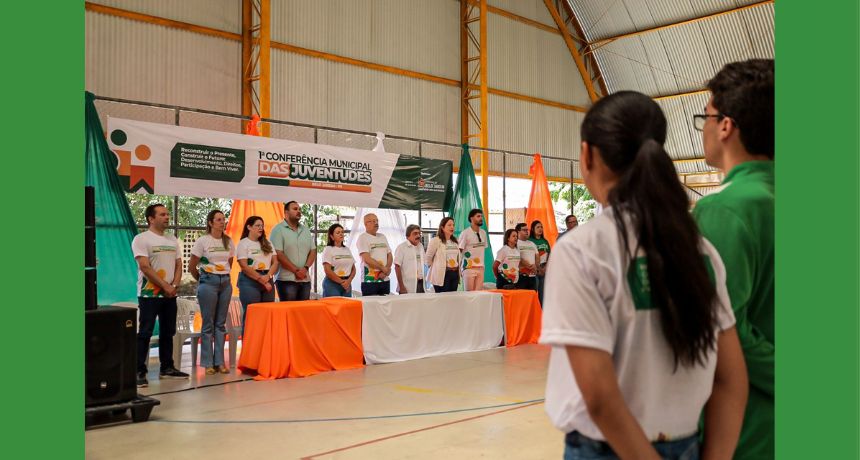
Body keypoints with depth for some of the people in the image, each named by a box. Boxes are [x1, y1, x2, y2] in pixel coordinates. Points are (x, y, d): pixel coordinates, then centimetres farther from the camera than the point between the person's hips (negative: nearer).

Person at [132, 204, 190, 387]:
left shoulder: (173, 240, 12)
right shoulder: (141, 239, -8)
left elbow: (178, 265, 11)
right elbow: (145, 267, -15)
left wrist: (174, 286, -6)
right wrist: (165, 286, -16)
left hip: (170, 295, 6)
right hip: (149, 294, -6)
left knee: (168, 332, 11)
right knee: (145, 333, -5)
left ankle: (167, 368, 21)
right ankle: (139, 372, -2)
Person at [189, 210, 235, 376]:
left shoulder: (228, 241, 8)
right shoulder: (202, 241, -5)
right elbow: (191, 266, 0)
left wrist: (224, 276, 13)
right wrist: (202, 280, 9)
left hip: (225, 282, 4)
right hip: (208, 282, -4)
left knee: (221, 323, 7)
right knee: (208, 323, -1)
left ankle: (219, 362, 12)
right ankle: (208, 363, 6)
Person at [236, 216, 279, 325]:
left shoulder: (267, 243, 16)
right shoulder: (243, 244, 0)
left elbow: (275, 262, 8)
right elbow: (244, 267, -9)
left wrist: (268, 276, -10)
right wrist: (261, 279, -13)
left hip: (267, 280, 5)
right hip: (250, 281, -5)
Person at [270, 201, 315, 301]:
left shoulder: (306, 230, 15)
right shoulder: (278, 229, -3)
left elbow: (313, 251, 12)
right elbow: (278, 254, -12)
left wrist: (305, 268, -6)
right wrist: (296, 270, -13)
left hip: (305, 279, 6)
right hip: (287, 280, -6)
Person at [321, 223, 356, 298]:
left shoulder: (347, 250, 15)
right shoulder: (328, 250, -1)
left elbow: (353, 269, 13)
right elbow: (328, 271, -10)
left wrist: (349, 281, -5)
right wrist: (341, 282, -10)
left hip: (347, 283, 5)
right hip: (333, 283, -5)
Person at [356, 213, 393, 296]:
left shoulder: (383, 237, 16)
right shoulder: (363, 238, -4)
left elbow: (389, 256, 13)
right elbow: (367, 259, -13)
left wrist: (386, 271, -5)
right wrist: (384, 269, -9)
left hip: (385, 280, 6)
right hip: (370, 281, -6)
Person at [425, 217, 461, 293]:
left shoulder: (455, 241, 15)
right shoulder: (435, 241, -7)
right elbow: (428, 258, -4)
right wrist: (437, 268, 4)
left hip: (455, 274, 7)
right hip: (442, 275, -7)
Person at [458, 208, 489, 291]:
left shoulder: (483, 233, 11)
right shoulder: (465, 233, -9)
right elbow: (458, 251, -9)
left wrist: (481, 263, 12)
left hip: (480, 268, 6)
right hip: (469, 268, -6)